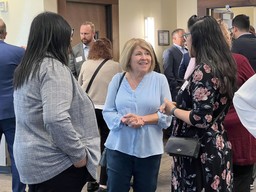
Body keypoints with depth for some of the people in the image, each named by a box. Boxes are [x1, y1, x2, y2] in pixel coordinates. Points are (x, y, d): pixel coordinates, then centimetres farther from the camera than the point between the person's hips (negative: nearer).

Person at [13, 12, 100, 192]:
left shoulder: (25, 68, 11)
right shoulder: (54, 67, -17)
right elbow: (56, 119, -29)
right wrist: (79, 153, -18)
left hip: (32, 159, 9)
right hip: (55, 163, -9)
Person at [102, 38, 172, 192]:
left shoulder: (160, 79, -2)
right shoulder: (118, 79, 2)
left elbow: (168, 113, -4)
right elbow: (107, 112, 1)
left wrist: (143, 119, -18)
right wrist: (122, 119, -19)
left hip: (149, 149, 0)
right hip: (119, 147, 1)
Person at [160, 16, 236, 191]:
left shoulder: (204, 70, -19)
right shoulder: (223, 66, 8)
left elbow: (201, 119, -23)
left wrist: (173, 110, -8)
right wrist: (179, 105, 14)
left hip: (200, 152, -9)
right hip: (218, 148, 9)